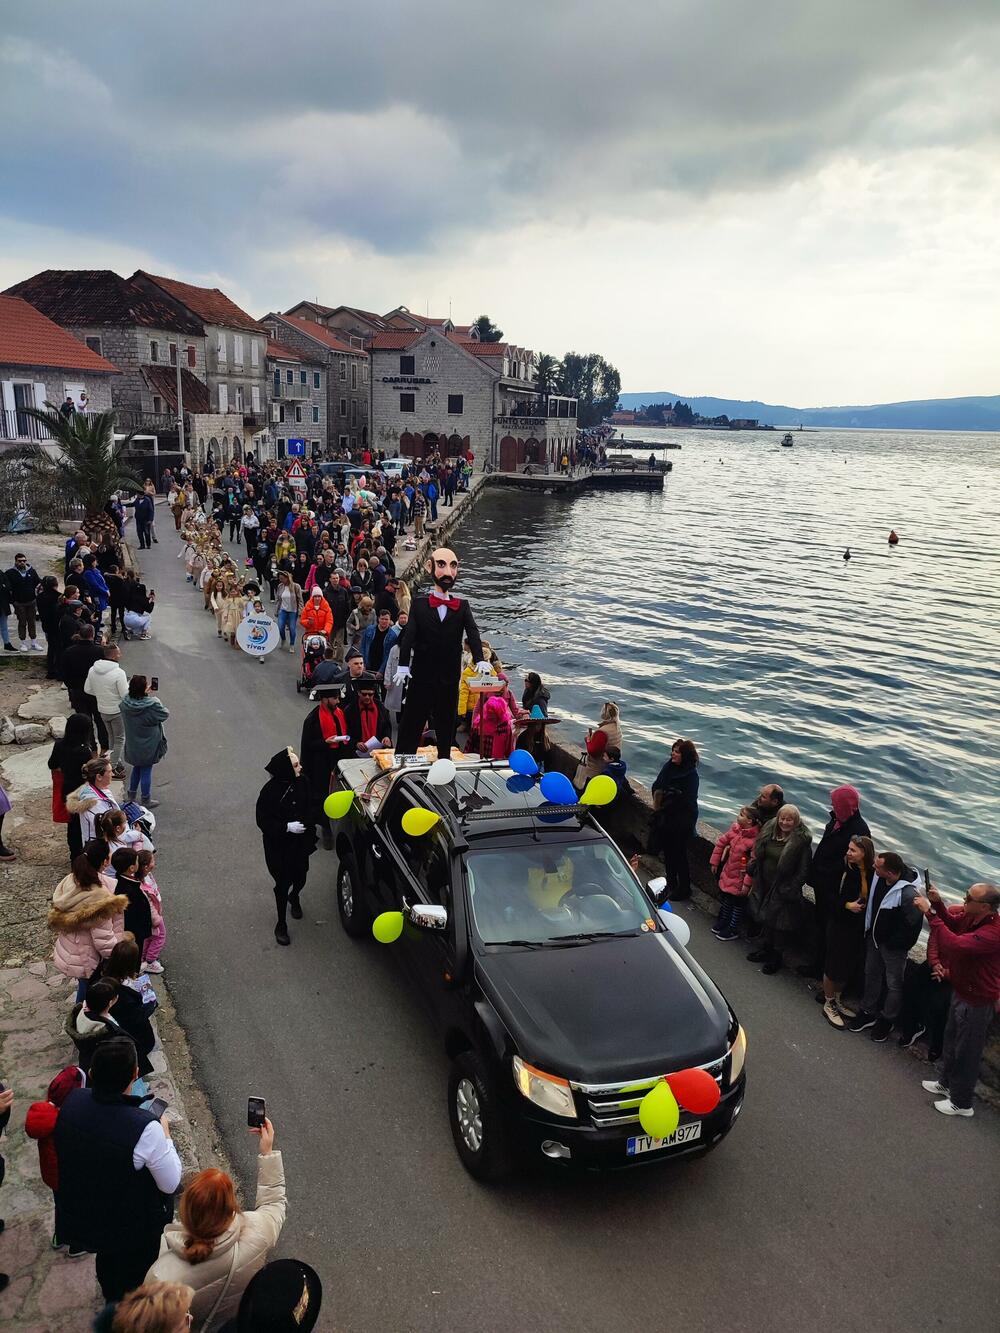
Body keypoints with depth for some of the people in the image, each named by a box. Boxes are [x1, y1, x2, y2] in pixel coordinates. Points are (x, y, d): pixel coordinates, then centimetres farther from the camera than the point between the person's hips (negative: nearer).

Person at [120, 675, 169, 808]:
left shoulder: (125, 703, -13)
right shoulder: (152, 705, -28)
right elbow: (165, 715, -11)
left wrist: (145, 694, 6)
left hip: (132, 745, 5)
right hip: (148, 746, -5)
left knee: (137, 768, 26)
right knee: (146, 771, 9)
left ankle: (132, 795, 39)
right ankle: (146, 800, 23)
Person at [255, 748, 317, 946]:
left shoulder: (302, 782, -11)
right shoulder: (270, 791, -25)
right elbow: (263, 822, -16)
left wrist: (310, 833, 5)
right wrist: (287, 827, -26)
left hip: (300, 841, 4)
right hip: (278, 846, -4)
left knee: (300, 877, 18)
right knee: (283, 882, 6)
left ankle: (294, 898, 54)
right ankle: (281, 924, 27)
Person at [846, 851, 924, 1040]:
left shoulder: (908, 894, -34)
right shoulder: (878, 877, -13)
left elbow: (912, 925, -25)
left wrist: (894, 943, -15)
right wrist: (868, 929, 9)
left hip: (893, 946, -7)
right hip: (874, 937, 7)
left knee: (894, 984, 12)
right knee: (871, 975, 22)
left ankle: (887, 1020, 32)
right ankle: (868, 1013, 40)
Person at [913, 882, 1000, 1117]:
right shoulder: (971, 916, -11)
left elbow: (955, 944, -44)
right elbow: (952, 923, 8)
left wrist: (929, 912, -38)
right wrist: (937, 903, -11)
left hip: (977, 1002, -8)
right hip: (961, 990, 8)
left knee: (966, 1052, 11)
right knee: (951, 1040, 27)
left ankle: (962, 1103, 31)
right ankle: (946, 1082, 48)